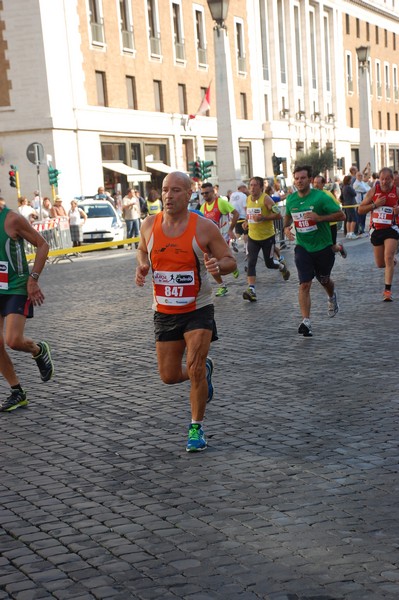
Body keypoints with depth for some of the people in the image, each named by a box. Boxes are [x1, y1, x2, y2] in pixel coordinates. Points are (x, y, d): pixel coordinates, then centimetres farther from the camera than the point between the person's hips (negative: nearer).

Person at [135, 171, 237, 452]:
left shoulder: (203, 227, -12)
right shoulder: (150, 225, -2)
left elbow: (231, 261, -6)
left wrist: (218, 265, -29)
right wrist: (142, 267, -4)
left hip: (198, 309, -4)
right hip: (165, 312, 4)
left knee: (194, 369, -16)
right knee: (169, 376, 8)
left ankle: (197, 427, 5)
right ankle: (205, 368, 42)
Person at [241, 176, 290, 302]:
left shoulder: (266, 199, -15)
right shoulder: (248, 199, 5)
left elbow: (278, 215, -19)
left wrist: (263, 218, -30)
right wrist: (246, 222, 7)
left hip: (267, 237, -5)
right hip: (253, 237, 5)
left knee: (269, 263, 9)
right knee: (251, 263, -9)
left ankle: (282, 266, 44)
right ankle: (251, 290, -13)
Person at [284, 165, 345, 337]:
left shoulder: (320, 197, -15)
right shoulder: (291, 199, 0)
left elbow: (341, 215, -14)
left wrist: (319, 217, -26)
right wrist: (286, 227, -1)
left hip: (323, 247, -2)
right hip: (303, 247, 2)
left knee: (324, 280, 19)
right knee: (304, 284, -11)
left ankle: (332, 297, 55)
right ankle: (306, 322, -13)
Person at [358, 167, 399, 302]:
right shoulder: (373, 191, -2)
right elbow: (360, 210, -1)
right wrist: (375, 205, -16)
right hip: (376, 230, 2)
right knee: (380, 264, 9)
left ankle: (387, 290, -14)